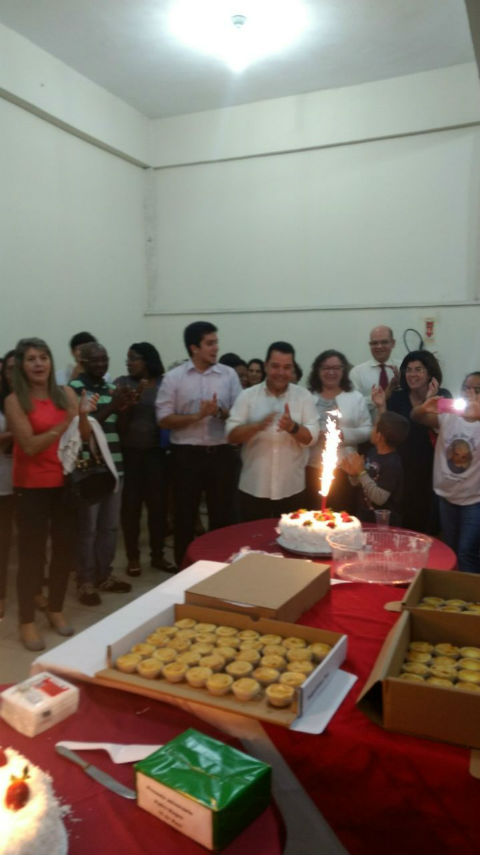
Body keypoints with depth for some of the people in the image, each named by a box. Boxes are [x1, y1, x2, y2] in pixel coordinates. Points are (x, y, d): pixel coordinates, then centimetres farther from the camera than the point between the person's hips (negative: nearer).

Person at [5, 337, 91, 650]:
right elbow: (30, 445, -15)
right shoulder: (15, 400, -8)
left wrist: (84, 415, -15)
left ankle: (56, 610, 30)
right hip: (32, 486, -4)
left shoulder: (66, 394, 2)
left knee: (64, 547, 11)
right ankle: (27, 622, 15)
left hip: (65, 482, 4)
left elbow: (85, 437, 4)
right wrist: (64, 423, -22)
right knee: (32, 551, 1)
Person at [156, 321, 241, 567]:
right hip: (186, 455, -1)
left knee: (222, 514, 10)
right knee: (185, 515, 9)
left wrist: (220, 412, -15)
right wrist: (197, 416, -14)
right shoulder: (173, 377, -1)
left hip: (221, 453, 2)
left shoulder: (229, 374, 3)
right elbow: (164, 419, -3)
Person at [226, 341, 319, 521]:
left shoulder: (304, 396, 1)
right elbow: (231, 435, -6)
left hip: (292, 489, 1)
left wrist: (293, 427, -25)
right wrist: (257, 426, -24)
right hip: (253, 488, 0)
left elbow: (312, 437, -4)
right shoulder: (247, 396, 0)